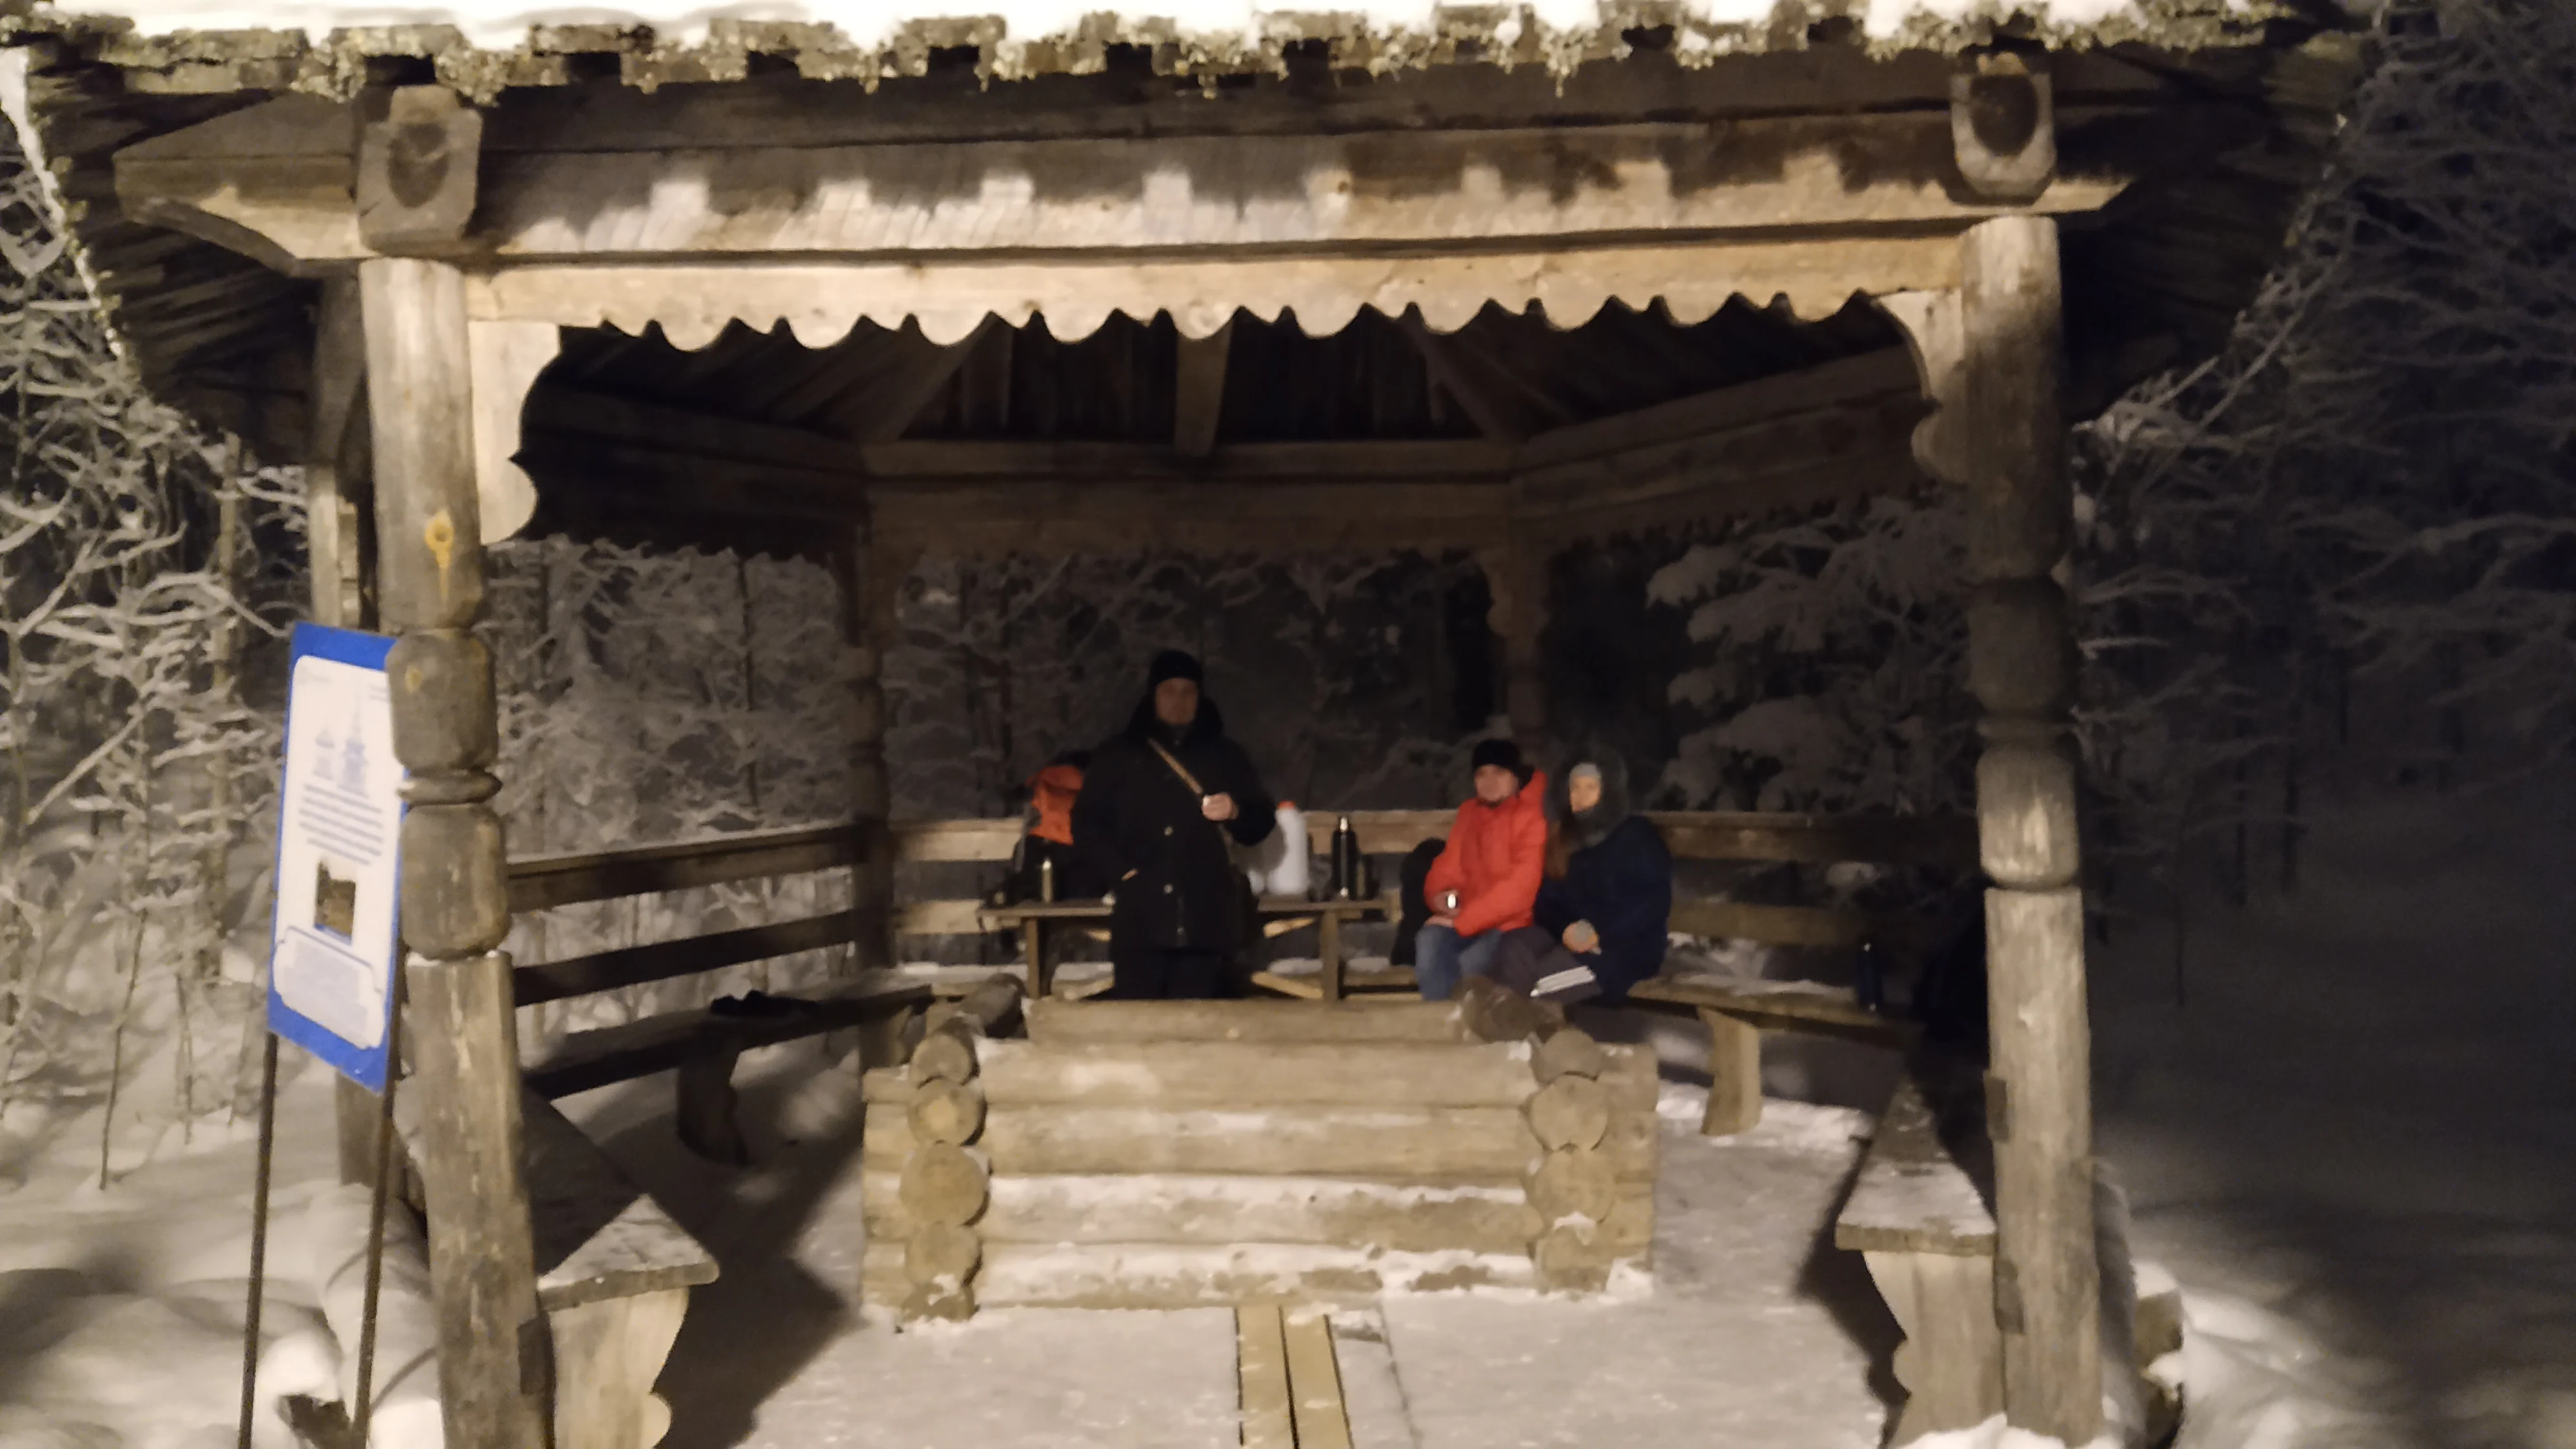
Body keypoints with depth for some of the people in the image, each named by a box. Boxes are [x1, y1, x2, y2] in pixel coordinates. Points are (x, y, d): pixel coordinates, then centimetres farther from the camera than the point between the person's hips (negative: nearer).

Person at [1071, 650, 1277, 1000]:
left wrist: (1235, 813, -8)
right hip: (1141, 916, -1)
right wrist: (1123, 872, -4)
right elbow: (1087, 824, 9)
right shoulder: (1118, 756, 11)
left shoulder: (1225, 755, 15)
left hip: (1207, 916, 1)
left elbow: (1262, 823, 15)